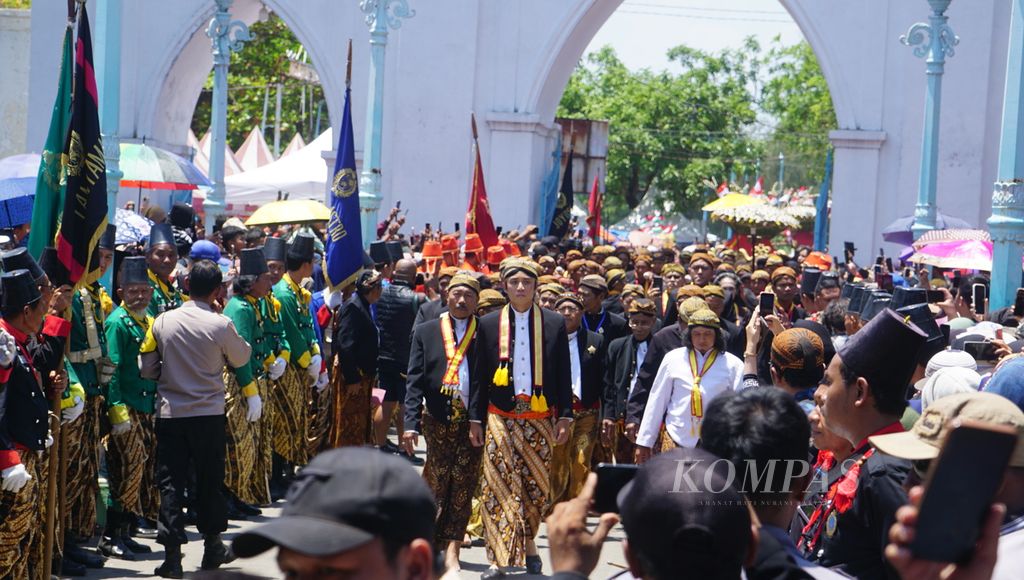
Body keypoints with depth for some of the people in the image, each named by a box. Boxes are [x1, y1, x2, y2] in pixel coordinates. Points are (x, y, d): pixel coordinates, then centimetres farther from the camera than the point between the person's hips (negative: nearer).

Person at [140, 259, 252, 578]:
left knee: (171, 483, 4)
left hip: (170, 413, 1)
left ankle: (172, 554, -2)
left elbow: (147, 369, 4)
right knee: (210, 481, 13)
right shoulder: (221, 324, -11)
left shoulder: (162, 321, -4)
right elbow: (241, 359, 6)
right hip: (209, 414, -1)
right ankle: (213, 545, 25)